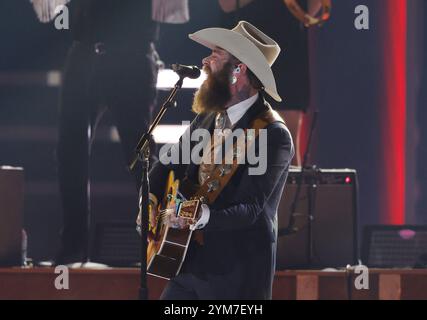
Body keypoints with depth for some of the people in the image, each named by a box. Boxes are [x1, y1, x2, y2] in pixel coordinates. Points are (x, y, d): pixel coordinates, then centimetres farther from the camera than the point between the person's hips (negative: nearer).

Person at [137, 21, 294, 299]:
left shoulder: (273, 135, -17)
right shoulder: (209, 117, 7)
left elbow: (249, 210, -23)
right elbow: (168, 163, 20)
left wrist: (200, 216, -39)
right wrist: (150, 199, 1)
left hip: (236, 276, -7)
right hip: (191, 264, 7)